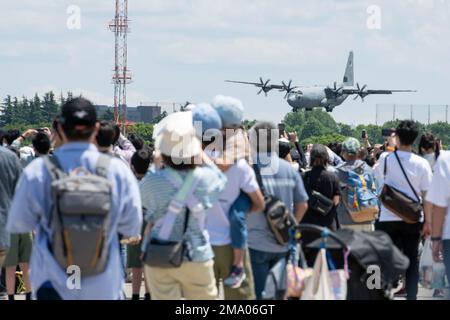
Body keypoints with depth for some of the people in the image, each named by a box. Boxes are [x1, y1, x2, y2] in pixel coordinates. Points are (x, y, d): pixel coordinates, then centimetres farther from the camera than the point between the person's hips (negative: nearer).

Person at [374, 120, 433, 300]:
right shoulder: (421, 164, -6)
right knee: (412, 261, 8)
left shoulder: (386, 158, -5)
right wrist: (428, 221, 3)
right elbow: (426, 195, -4)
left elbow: (378, 174, 18)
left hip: (389, 218, 0)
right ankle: (411, 295, 6)